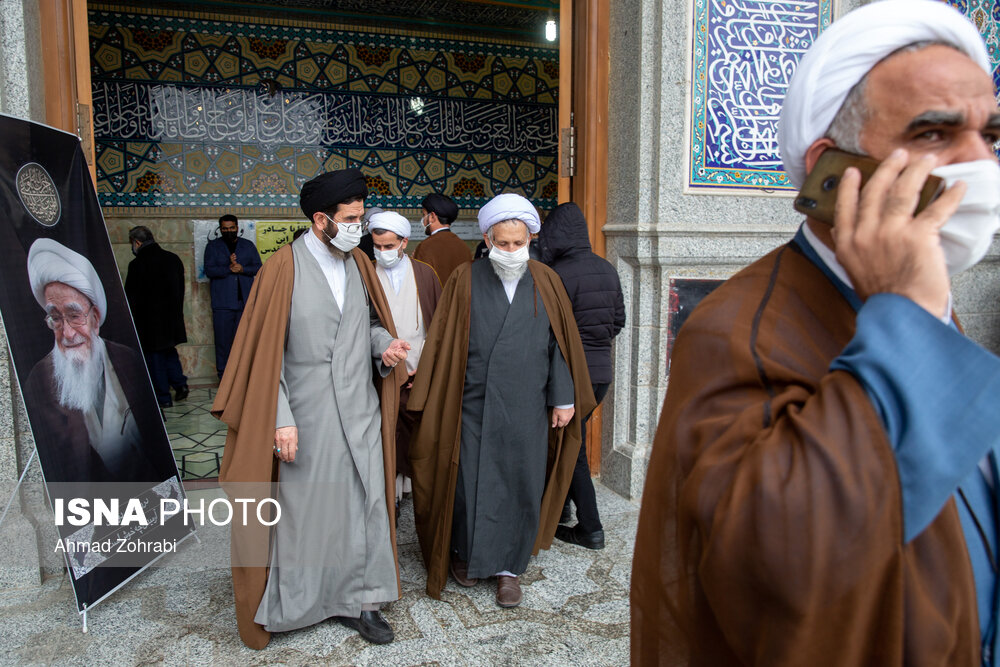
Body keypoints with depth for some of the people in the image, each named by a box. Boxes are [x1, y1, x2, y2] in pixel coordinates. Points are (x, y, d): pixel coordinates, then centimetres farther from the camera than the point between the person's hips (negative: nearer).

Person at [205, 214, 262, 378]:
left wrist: (242, 269, -10)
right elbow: (209, 270, -3)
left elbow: (258, 267, 7)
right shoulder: (213, 246, 9)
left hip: (245, 301, 2)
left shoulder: (248, 246, 14)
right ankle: (223, 376, 6)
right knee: (223, 340, -2)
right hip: (222, 303, -2)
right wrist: (229, 268, -15)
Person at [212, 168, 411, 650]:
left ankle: (359, 598, 23)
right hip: (308, 414, -4)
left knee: (366, 504, 7)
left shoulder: (358, 263, 7)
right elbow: (265, 351, -10)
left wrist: (384, 343, -6)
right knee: (305, 507, 8)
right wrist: (280, 419, -14)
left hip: (360, 410, 5)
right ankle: (296, 602, 28)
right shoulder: (283, 268, -9)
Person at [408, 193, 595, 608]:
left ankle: (508, 567, 25)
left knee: (522, 486, 7)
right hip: (474, 406, -1)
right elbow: (442, 343, 1)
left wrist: (564, 398, 1)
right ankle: (463, 552, 33)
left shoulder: (545, 283, 4)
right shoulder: (465, 282, 0)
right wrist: (430, 400, -1)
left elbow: (561, 344, 5)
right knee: (470, 482, 7)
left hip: (526, 409, 1)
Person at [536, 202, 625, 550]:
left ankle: (590, 528, 12)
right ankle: (562, 506, 37)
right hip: (602, 371, 7)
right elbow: (619, 320, 13)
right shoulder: (607, 269, 5)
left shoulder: (558, 273, -17)